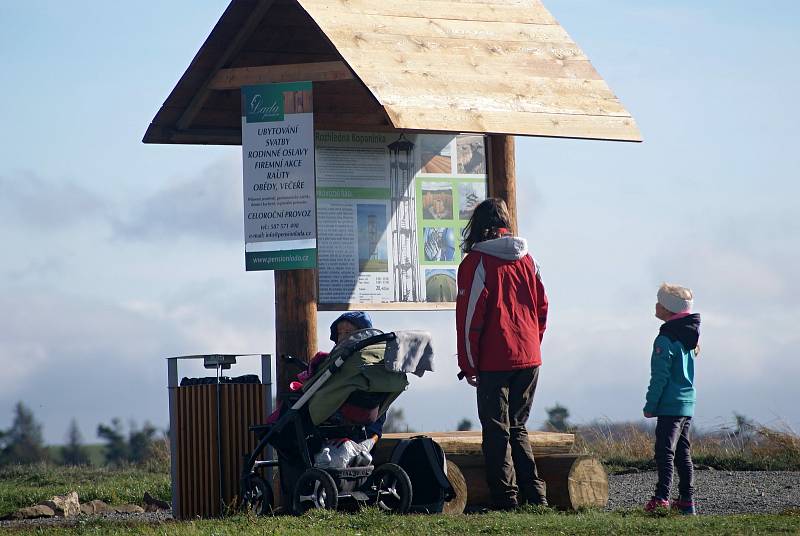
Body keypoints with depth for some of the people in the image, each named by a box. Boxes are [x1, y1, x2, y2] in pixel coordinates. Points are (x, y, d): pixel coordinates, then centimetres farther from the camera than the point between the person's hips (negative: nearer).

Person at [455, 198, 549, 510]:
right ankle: (535, 496, 8)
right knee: (517, 428, 15)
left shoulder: (477, 262, -8)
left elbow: (470, 315, -9)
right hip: (529, 360, 5)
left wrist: (468, 364, -4)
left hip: (495, 363, -5)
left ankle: (506, 499, -3)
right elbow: (542, 308, 13)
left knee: (497, 431, 1)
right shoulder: (526, 260, 10)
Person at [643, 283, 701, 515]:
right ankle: (687, 500, 14)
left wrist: (650, 404, -12)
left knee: (665, 452, -12)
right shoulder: (689, 337, 14)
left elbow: (660, 376, -17)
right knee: (683, 454, 13)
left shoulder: (666, 339, -14)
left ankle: (662, 498, -20)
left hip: (670, 406, -9)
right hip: (688, 404, 9)